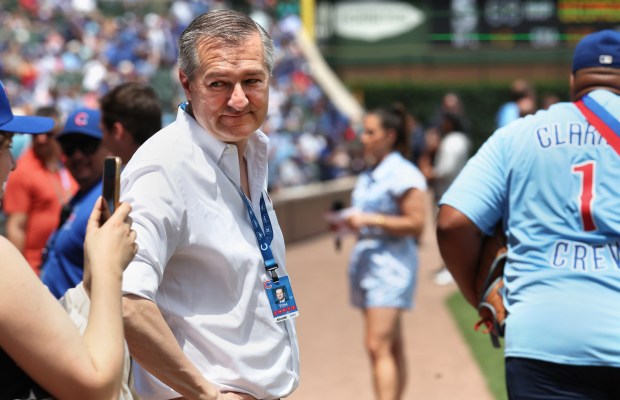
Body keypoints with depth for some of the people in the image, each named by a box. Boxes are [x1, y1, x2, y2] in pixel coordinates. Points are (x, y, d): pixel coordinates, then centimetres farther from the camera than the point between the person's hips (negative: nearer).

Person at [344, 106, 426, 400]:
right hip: (366, 260, 9)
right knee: (392, 345, 13)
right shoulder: (368, 175, 16)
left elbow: (415, 224, -16)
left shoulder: (403, 174, -11)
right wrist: (351, 221, 8)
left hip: (391, 262, -9)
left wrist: (369, 220, -18)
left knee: (378, 346, -16)